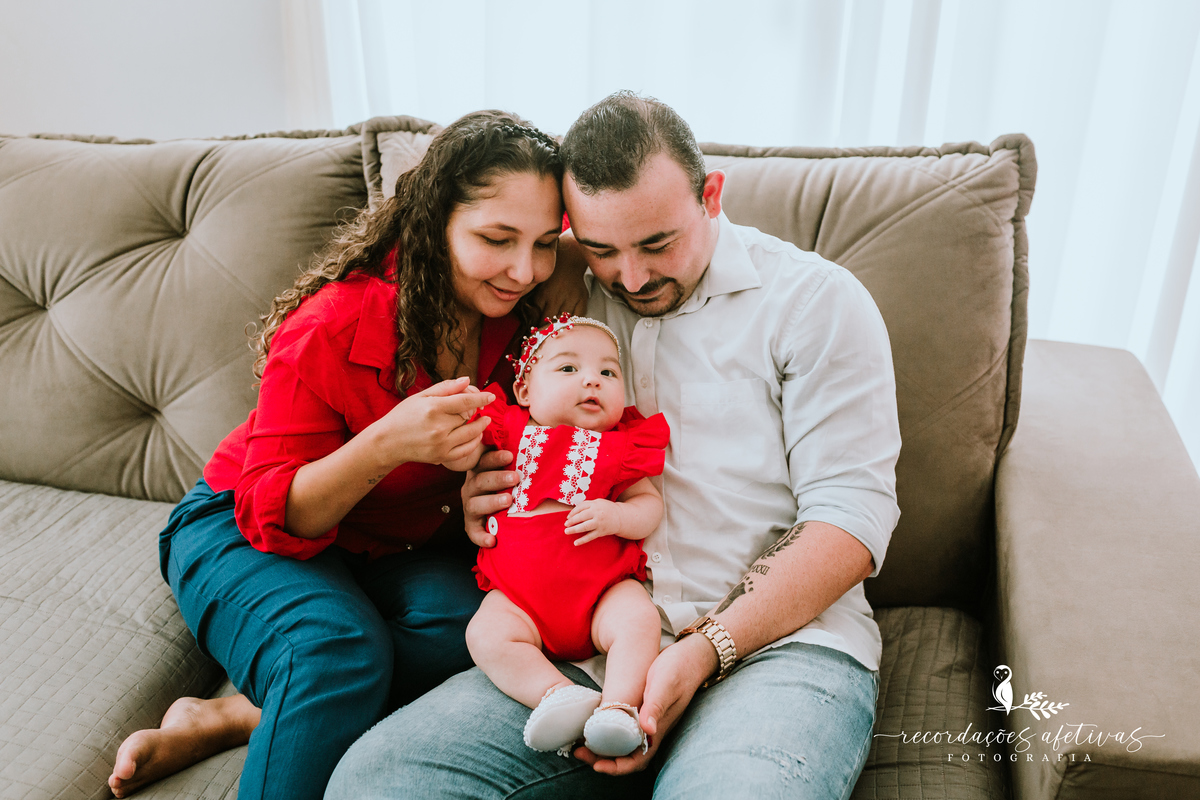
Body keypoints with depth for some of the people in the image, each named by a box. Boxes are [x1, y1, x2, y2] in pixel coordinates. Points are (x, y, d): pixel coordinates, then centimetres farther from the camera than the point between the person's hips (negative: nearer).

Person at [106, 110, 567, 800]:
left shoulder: (519, 318, -12)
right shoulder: (330, 329, -25)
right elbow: (275, 516, -21)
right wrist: (386, 444, -40)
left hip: (401, 547, 5)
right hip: (244, 531, -4)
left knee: (466, 625, -27)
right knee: (340, 653, -34)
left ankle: (223, 721, -15)